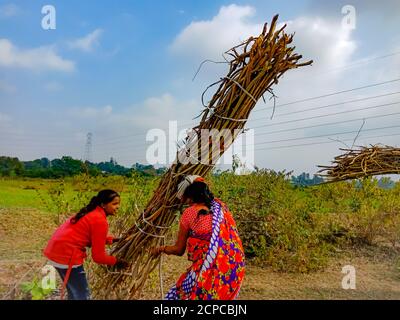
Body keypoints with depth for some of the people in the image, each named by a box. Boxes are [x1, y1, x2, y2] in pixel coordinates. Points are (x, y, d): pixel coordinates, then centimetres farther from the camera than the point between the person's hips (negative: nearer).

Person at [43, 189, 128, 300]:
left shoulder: (91, 212, 12)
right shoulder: (100, 221, -16)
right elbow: (98, 256, -12)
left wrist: (112, 240, 14)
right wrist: (116, 261, 2)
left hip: (56, 250, 10)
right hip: (67, 254, -10)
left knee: (74, 291, 23)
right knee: (83, 295, 3)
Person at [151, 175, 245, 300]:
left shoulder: (189, 213, -2)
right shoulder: (221, 206, 10)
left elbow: (179, 250, 8)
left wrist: (161, 249, 25)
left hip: (210, 270, -6)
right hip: (235, 268, 6)